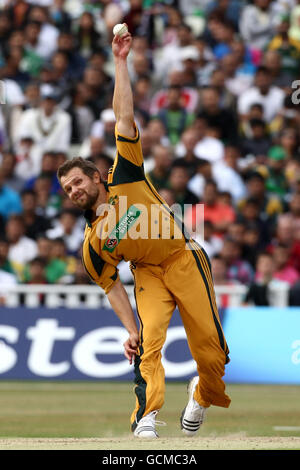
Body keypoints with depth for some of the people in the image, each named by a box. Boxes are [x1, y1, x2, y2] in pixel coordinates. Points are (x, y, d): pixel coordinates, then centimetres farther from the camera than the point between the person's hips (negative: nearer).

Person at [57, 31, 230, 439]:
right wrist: (130, 330, -7)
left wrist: (120, 62, -10)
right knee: (148, 341, -23)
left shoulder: (124, 177, -3)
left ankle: (204, 394, 26)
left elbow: (124, 117, -6)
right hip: (148, 273, 1)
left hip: (185, 260, -1)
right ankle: (146, 416, -29)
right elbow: (112, 286, 4)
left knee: (211, 349, -3)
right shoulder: (92, 242, 2)